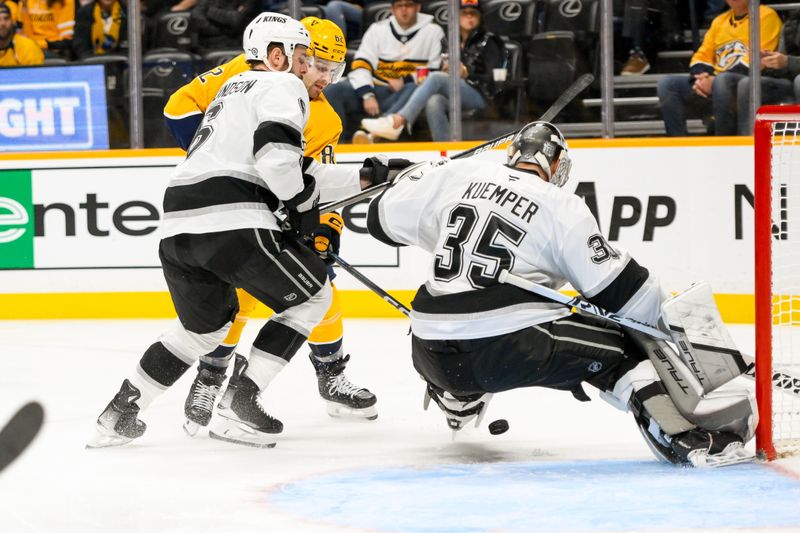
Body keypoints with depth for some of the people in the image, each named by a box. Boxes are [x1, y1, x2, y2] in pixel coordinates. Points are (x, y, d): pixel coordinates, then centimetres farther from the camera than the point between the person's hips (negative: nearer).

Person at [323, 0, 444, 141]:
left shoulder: (432, 31, 5)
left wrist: (406, 81, -14)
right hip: (374, 90, 2)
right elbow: (360, 65, -1)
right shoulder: (378, 29, 8)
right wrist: (367, 95, -18)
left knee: (414, 90, -38)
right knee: (333, 91, -22)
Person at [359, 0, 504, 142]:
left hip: (480, 96, -5)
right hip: (453, 97, 5)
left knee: (436, 78, -30)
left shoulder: (488, 42, 7)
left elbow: (492, 79, -2)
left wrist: (466, 73, -18)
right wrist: (445, 70, -1)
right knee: (434, 102, -33)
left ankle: (397, 121, -44)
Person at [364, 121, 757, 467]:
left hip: (433, 356, 5)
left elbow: (385, 219, 21)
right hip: (514, 350, -5)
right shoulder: (563, 208, 1)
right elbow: (619, 290, 0)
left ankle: (458, 399, 62)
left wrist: (408, 179, 41)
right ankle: (683, 437, -15)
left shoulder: (455, 175, 11)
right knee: (620, 350, 5)